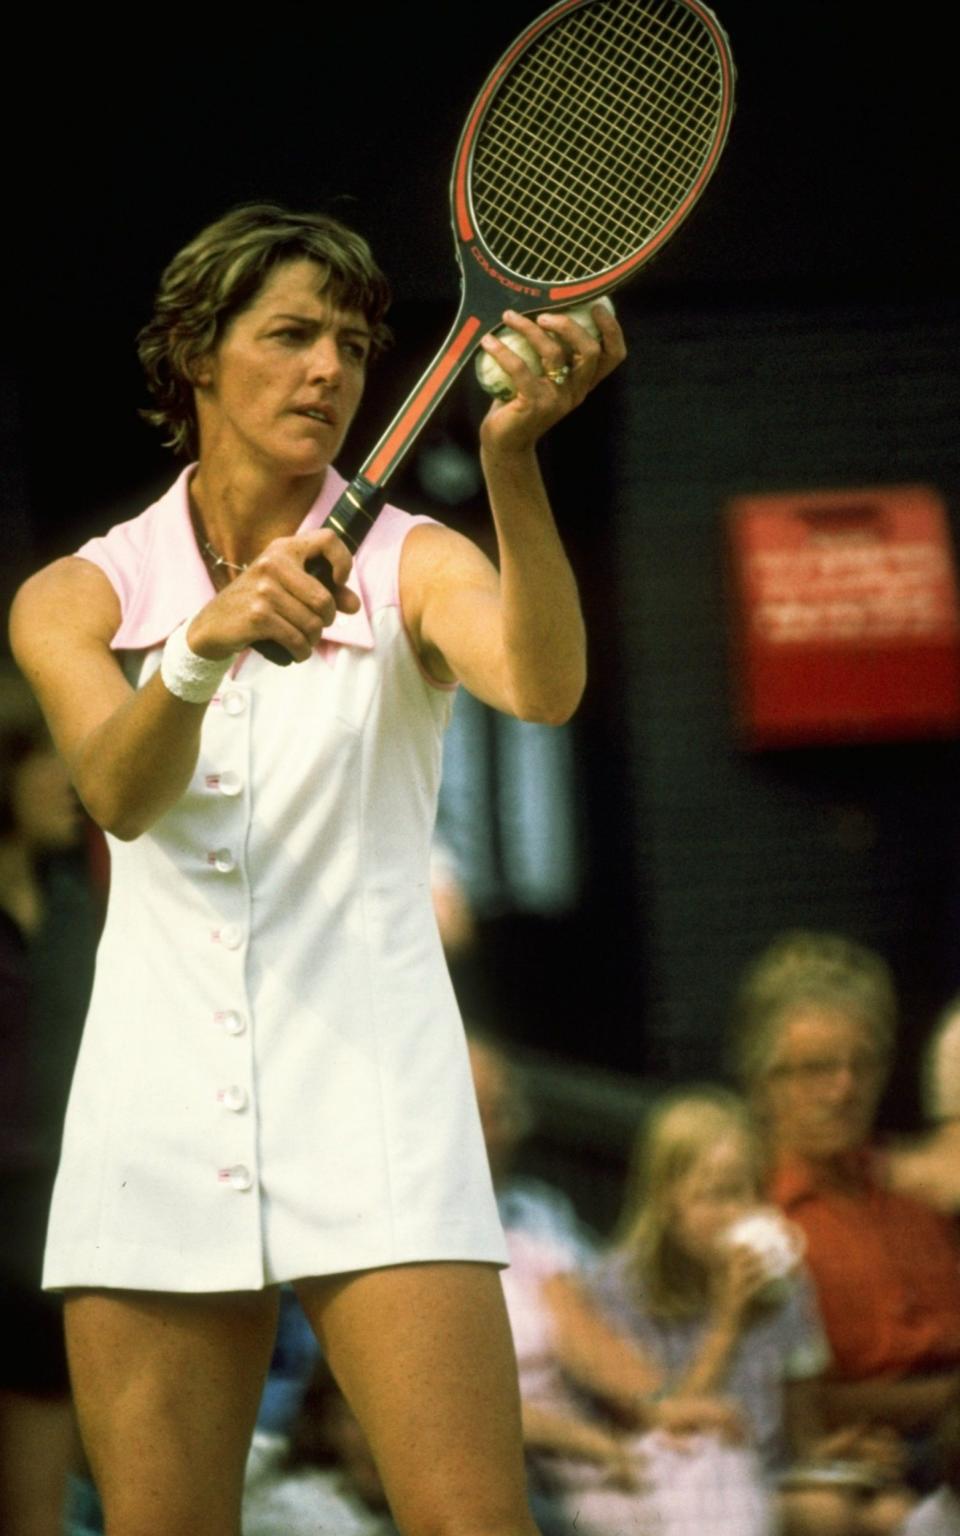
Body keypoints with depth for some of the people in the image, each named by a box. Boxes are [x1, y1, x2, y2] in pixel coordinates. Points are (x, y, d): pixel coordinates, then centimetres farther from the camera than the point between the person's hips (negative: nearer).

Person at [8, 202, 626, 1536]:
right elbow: (120, 794, -13)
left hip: (374, 1114, -2)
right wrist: (207, 645, -33)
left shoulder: (410, 565, 4)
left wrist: (513, 457, -35)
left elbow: (541, 684, -19)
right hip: (157, 1117, 2)